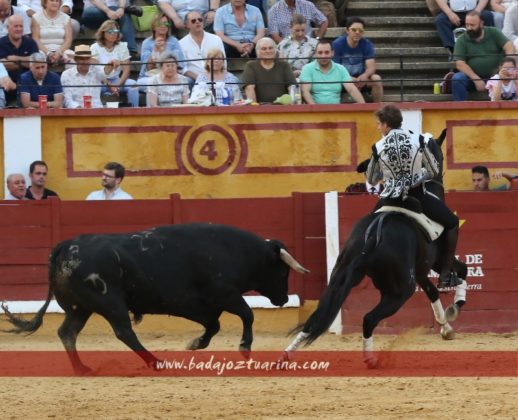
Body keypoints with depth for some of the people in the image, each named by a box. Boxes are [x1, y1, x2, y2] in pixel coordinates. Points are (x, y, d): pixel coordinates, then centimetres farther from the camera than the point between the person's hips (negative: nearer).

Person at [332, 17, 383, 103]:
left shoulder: (367, 44, -4)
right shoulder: (337, 44, -11)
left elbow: (371, 67, -12)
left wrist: (364, 76, -37)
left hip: (360, 78, 2)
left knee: (376, 78, -26)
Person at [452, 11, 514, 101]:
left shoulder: (493, 33, 4)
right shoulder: (462, 41, 1)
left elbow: (509, 46, -6)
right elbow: (460, 64, -8)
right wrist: (476, 79, -20)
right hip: (472, 77, 0)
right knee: (457, 79, -29)